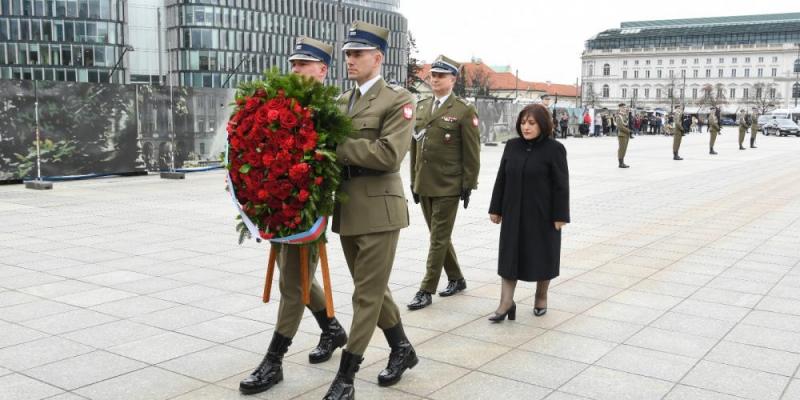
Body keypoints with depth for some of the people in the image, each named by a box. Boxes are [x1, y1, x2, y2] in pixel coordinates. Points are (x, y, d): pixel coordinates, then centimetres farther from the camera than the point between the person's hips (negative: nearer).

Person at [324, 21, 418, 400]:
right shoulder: (340, 101, 13)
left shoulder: (398, 100, -8)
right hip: (346, 208, 7)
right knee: (372, 288, 17)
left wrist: (336, 148, -19)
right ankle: (402, 349, 36)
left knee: (367, 294, 0)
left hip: (378, 208, -7)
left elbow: (388, 154, -20)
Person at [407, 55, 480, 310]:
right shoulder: (421, 107, 11)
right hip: (423, 185, 6)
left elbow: (472, 152, -7)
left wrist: (469, 185, -9)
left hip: (448, 186, -6)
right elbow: (414, 147, 15)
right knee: (439, 236, 15)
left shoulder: (464, 111, -6)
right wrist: (414, 181, 13)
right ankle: (456, 279, 31)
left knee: (439, 238, -1)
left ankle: (426, 291, 4)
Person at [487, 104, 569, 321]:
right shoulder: (512, 146, 5)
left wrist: (560, 215, -13)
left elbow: (561, 185, -9)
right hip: (514, 214, 4)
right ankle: (506, 302, 4)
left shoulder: (554, 149, -8)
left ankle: (541, 296, 28)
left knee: (542, 255, 9)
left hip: (542, 215, -3)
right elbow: (501, 179, 8)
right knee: (509, 256, 1)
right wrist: (496, 209, 6)